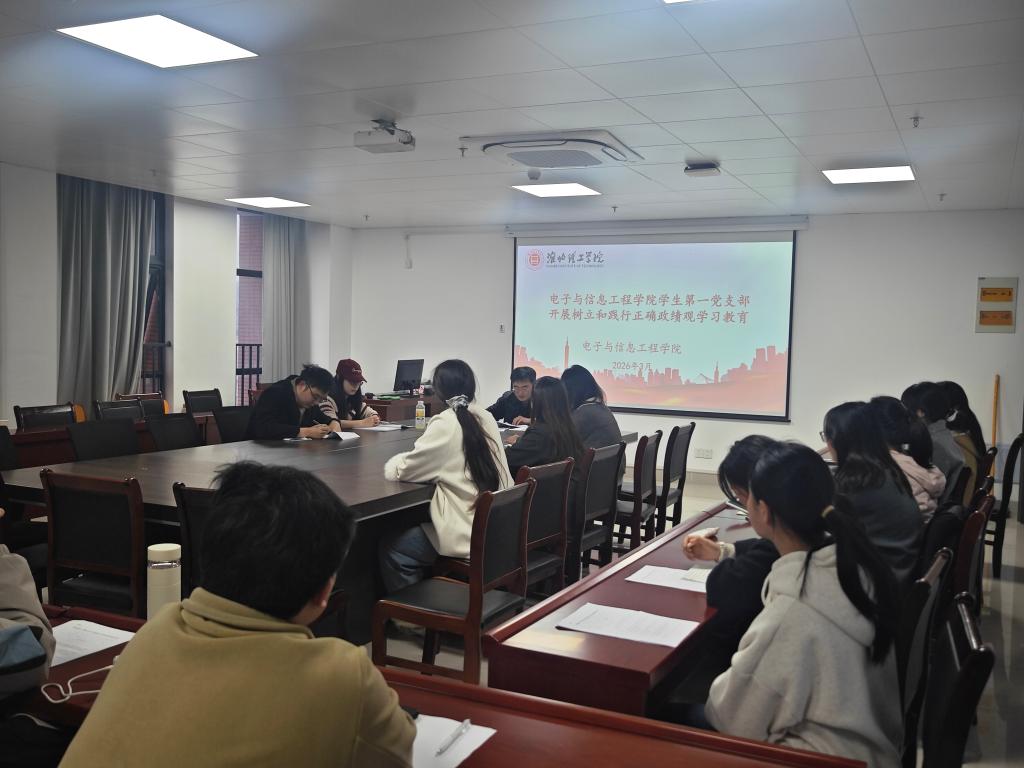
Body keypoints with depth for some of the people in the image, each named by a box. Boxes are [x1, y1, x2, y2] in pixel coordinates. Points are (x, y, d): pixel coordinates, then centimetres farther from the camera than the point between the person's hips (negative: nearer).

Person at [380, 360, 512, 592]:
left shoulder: (445, 424, -15)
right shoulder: (486, 418, 6)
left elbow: (399, 470, -8)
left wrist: (399, 460, 12)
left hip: (469, 536, -8)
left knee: (391, 548, 7)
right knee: (418, 527, 27)